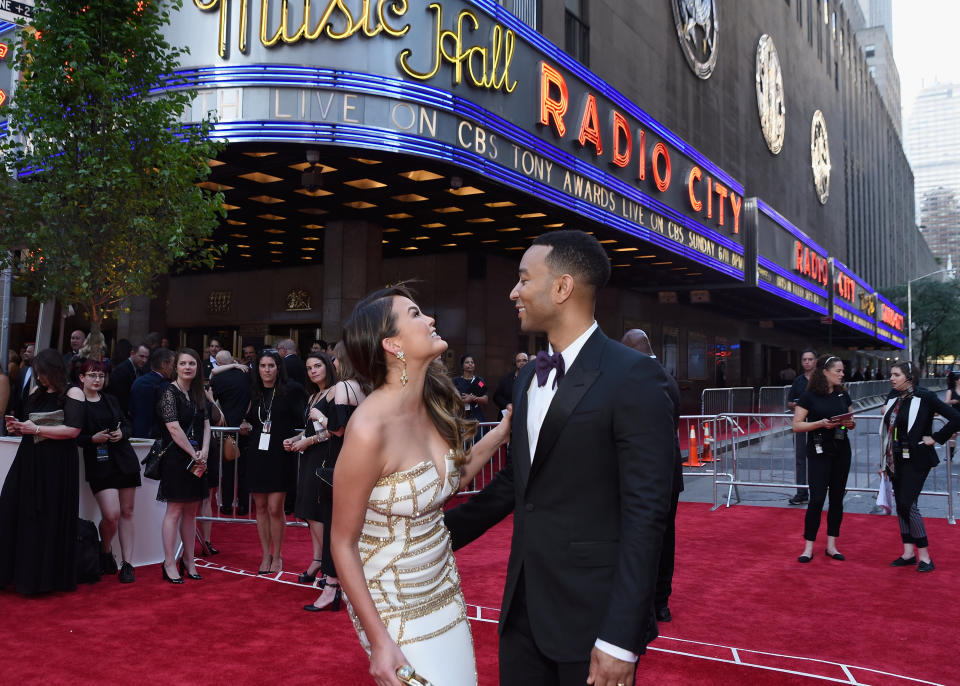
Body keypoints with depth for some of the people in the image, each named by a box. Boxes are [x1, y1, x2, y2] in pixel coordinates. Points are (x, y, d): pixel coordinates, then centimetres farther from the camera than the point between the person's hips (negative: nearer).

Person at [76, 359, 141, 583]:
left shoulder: (111, 400, 14)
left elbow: (127, 425, 18)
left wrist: (122, 433, -2)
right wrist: (92, 439, -16)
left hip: (124, 461, 5)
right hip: (99, 464, -4)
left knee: (127, 512, 3)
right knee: (111, 514, -13)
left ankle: (127, 564, 9)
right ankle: (105, 552, 18)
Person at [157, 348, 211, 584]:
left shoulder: (197, 394, 14)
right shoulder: (169, 392, -9)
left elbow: (206, 424, 11)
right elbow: (174, 427, -16)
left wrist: (204, 451, -4)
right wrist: (194, 453, -13)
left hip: (196, 459, 7)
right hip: (176, 458, -7)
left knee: (191, 511, 11)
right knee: (175, 510, -4)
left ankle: (188, 560, 19)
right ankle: (169, 564, 3)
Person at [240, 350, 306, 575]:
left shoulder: (290, 390, -3)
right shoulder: (254, 394, 11)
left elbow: (301, 419, -4)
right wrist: (247, 426, 5)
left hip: (279, 455, -5)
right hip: (257, 455, 5)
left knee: (275, 508, -5)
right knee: (261, 507, 9)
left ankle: (277, 556, 12)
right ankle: (266, 555, 21)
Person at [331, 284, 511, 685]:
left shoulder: (434, 404, -5)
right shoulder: (370, 429, -27)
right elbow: (343, 544, -18)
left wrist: (499, 435, 1)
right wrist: (379, 641, -17)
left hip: (443, 587, 7)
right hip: (394, 603, -7)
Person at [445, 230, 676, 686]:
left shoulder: (633, 377, -15)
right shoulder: (528, 377, 9)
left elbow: (645, 512, -17)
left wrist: (619, 637, -19)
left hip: (591, 615, -6)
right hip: (523, 606, 7)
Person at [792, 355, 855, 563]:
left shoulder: (843, 395, 9)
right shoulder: (809, 396, -7)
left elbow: (850, 420, 18)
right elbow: (796, 426, -9)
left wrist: (851, 423, -5)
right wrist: (821, 423, -22)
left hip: (841, 451, 5)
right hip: (819, 452, -5)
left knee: (837, 498, 8)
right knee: (817, 499, -7)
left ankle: (831, 545, 18)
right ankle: (809, 547, 2)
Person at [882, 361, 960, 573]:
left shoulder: (924, 397, -13)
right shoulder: (894, 399, 9)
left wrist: (936, 438, -13)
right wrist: (886, 462, 16)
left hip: (916, 459, -8)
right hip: (897, 460, 8)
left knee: (907, 504, -11)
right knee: (901, 505, 10)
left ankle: (924, 556, 2)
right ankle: (909, 553, 19)